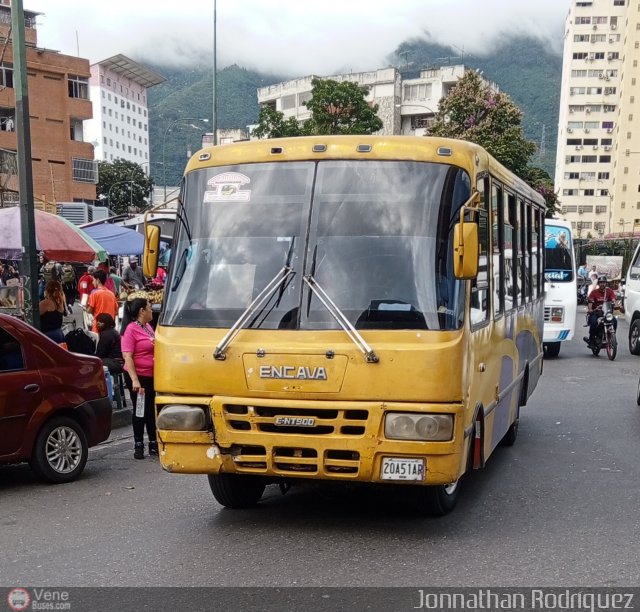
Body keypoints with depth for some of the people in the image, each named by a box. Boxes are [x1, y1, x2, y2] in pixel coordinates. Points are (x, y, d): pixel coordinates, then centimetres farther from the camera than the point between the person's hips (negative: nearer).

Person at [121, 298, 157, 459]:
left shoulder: (148, 327, 12)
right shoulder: (131, 329, -13)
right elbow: (127, 356, -19)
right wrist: (134, 380, -25)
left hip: (152, 376, 7)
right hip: (138, 376, -7)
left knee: (152, 410, 13)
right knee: (139, 410, 2)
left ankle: (154, 444, 24)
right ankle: (138, 445, 14)